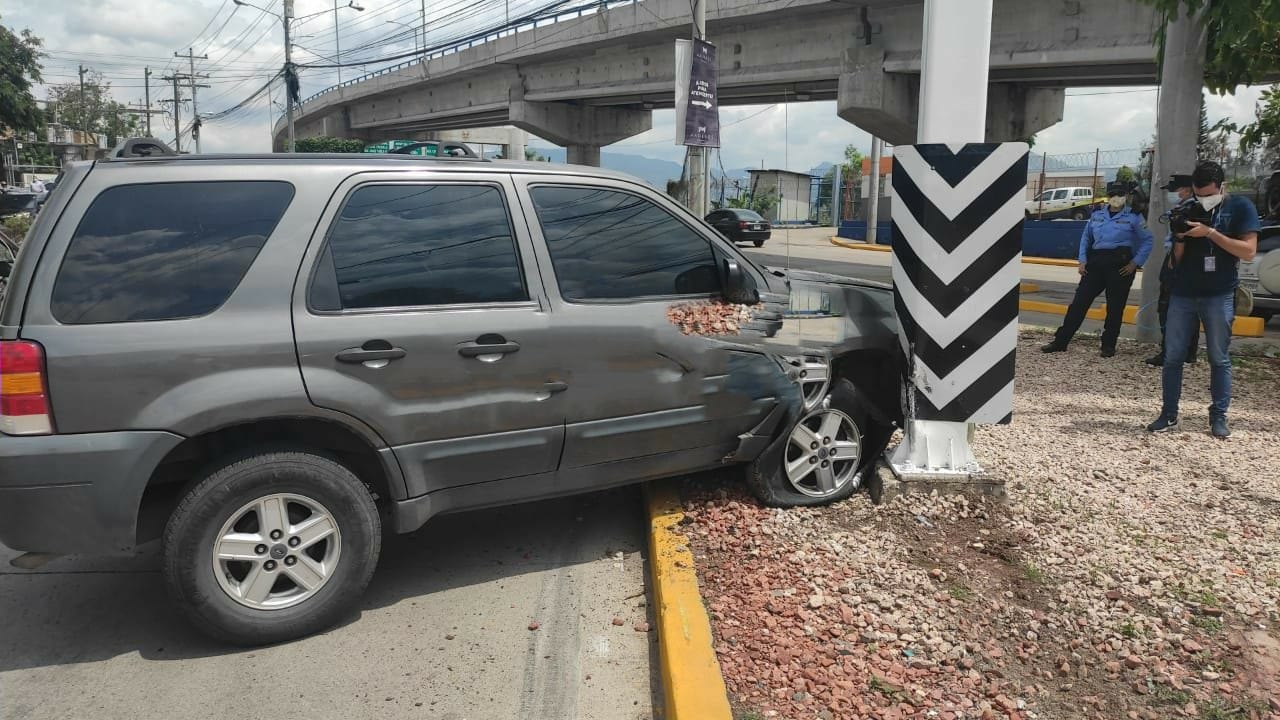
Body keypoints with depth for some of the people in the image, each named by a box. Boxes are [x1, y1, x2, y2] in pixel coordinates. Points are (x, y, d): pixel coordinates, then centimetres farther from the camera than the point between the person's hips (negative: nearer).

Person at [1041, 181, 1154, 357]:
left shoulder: (1133, 217, -1)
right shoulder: (1097, 215, 9)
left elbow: (1147, 240, 1)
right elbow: (1086, 237, 17)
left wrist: (1135, 262, -7)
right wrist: (1082, 260, 6)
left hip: (1120, 265, -3)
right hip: (1095, 263, 3)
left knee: (1115, 307, 3)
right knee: (1079, 301, -1)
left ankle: (1108, 345, 14)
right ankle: (1060, 341, 1)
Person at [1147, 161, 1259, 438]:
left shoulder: (1240, 207, -1)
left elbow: (1248, 251, -11)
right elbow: (1177, 259, 12)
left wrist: (1209, 232, -17)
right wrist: (1179, 239, -9)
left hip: (1219, 296, -3)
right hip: (1182, 294, 3)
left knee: (1219, 358, 3)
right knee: (1172, 357, 1)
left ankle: (1218, 416, 11)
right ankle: (1169, 414, 7)